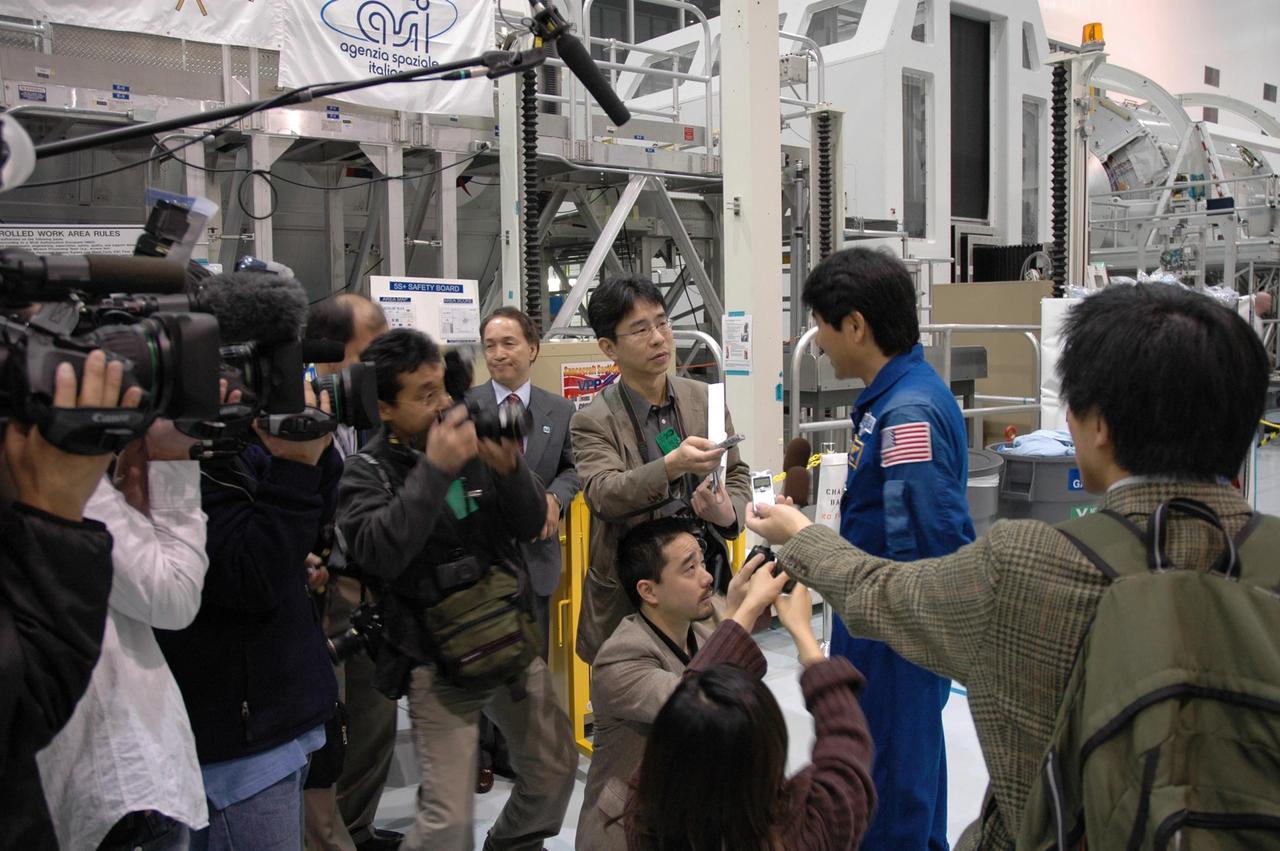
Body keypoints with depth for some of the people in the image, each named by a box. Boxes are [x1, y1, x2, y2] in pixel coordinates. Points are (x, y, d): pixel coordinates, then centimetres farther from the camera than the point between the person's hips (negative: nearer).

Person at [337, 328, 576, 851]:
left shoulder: (473, 443, 1)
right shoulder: (368, 471, -8)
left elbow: (530, 525, 1)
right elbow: (378, 552, -26)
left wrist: (510, 468, -18)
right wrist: (434, 469, -29)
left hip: (512, 640, 5)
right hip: (439, 661, -4)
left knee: (555, 769, 15)